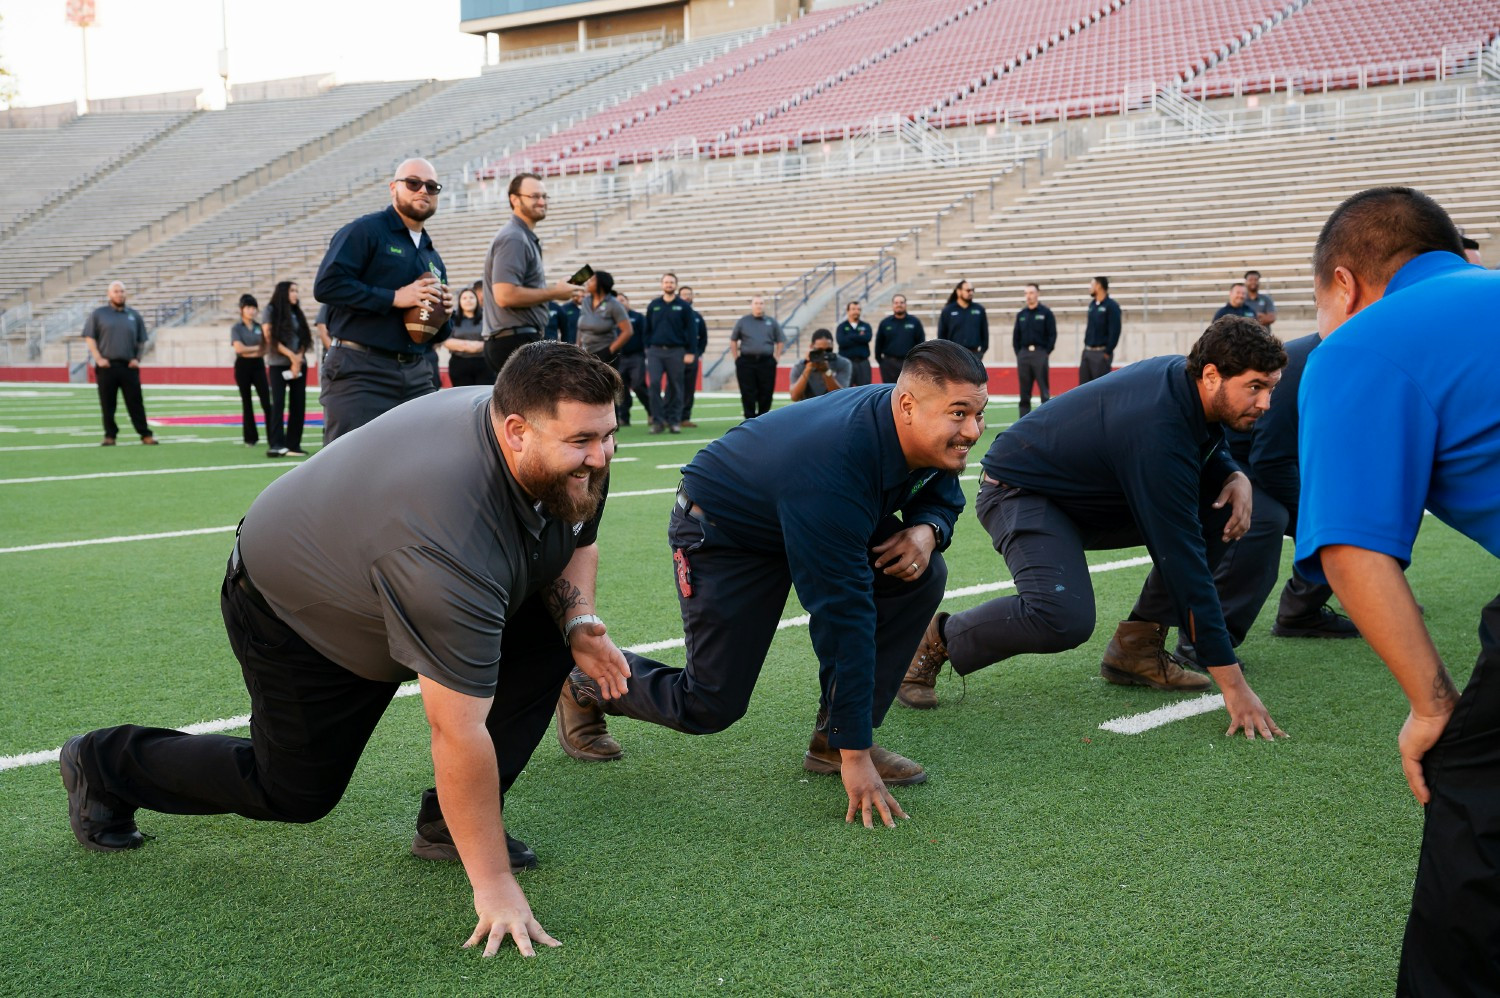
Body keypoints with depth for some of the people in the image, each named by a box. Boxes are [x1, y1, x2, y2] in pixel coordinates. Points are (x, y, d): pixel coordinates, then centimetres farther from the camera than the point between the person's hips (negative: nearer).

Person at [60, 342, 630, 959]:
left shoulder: (570, 459, -20)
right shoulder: (451, 544, -44)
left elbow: (577, 542, 4)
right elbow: (460, 731, -40)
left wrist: (580, 621, -17)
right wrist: (492, 885, -34)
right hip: (294, 610, -7)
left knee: (548, 634, -11)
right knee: (295, 792, 3)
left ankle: (446, 827, 0)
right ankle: (105, 764, 27)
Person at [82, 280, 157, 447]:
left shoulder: (134, 315, 14)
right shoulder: (98, 314, 7)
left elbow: (141, 341, 17)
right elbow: (89, 338, 3)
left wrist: (137, 359, 3)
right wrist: (98, 358, -7)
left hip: (129, 366, 1)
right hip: (106, 365, -1)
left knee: (135, 402, -1)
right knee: (108, 403, 1)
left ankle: (145, 434, 1)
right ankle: (110, 435, 8)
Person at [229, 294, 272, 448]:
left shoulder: (260, 327, 8)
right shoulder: (236, 328, -1)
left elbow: (266, 349, 4)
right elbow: (238, 348, -13)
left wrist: (248, 351, -10)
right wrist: (257, 348, -8)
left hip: (258, 365, 2)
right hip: (243, 366, -1)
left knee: (266, 402, -9)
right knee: (246, 403, 5)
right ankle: (251, 438, 12)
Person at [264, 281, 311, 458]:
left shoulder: (297, 312, 14)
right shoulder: (272, 311, 1)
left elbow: (305, 338, 10)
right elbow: (270, 338, -5)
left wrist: (298, 357, -7)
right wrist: (290, 355, -11)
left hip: (299, 363, 5)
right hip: (278, 364, -5)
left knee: (298, 404, 1)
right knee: (278, 403, -9)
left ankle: (293, 444, 5)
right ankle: (276, 444, -12)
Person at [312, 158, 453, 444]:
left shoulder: (432, 257, 22)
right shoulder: (365, 231, -1)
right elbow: (326, 285, -15)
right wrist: (394, 297, -16)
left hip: (417, 377, 7)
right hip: (360, 376, -7)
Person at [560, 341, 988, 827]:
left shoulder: (932, 436, -18)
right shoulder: (833, 475, -42)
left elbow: (943, 494, 6)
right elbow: (843, 616, -41)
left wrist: (927, 529, -23)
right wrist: (855, 757, -37)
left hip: (817, 526, 8)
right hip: (722, 528, -8)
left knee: (922, 574, -14)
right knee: (710, 707, -7)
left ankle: (832, 737, -3)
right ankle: (587, 681, 23)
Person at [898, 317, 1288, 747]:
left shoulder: (1188, 377, -9)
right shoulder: (1158, 429, -35)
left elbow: (1210, 449, 16)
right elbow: (1181, 557, -35)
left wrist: (1235, 477, -11)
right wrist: (1232, 684, -34)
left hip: (1096, 497, 9)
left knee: (1221, 509, -5)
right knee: (1065, 618, -34)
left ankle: (1138, 646, 1)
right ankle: (938, 639, -8)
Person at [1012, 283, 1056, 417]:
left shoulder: (1046, 313, -1)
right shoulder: (1021, 315, 12)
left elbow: (1052, 334, -3)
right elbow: (1016, 336, 15)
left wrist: (1046, 353, -8)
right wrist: (1018, 353, 6)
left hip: (1040, 354, -4)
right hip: (1023, 354, 4)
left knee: (1044, 389, -4)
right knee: (1024, 391, 5)